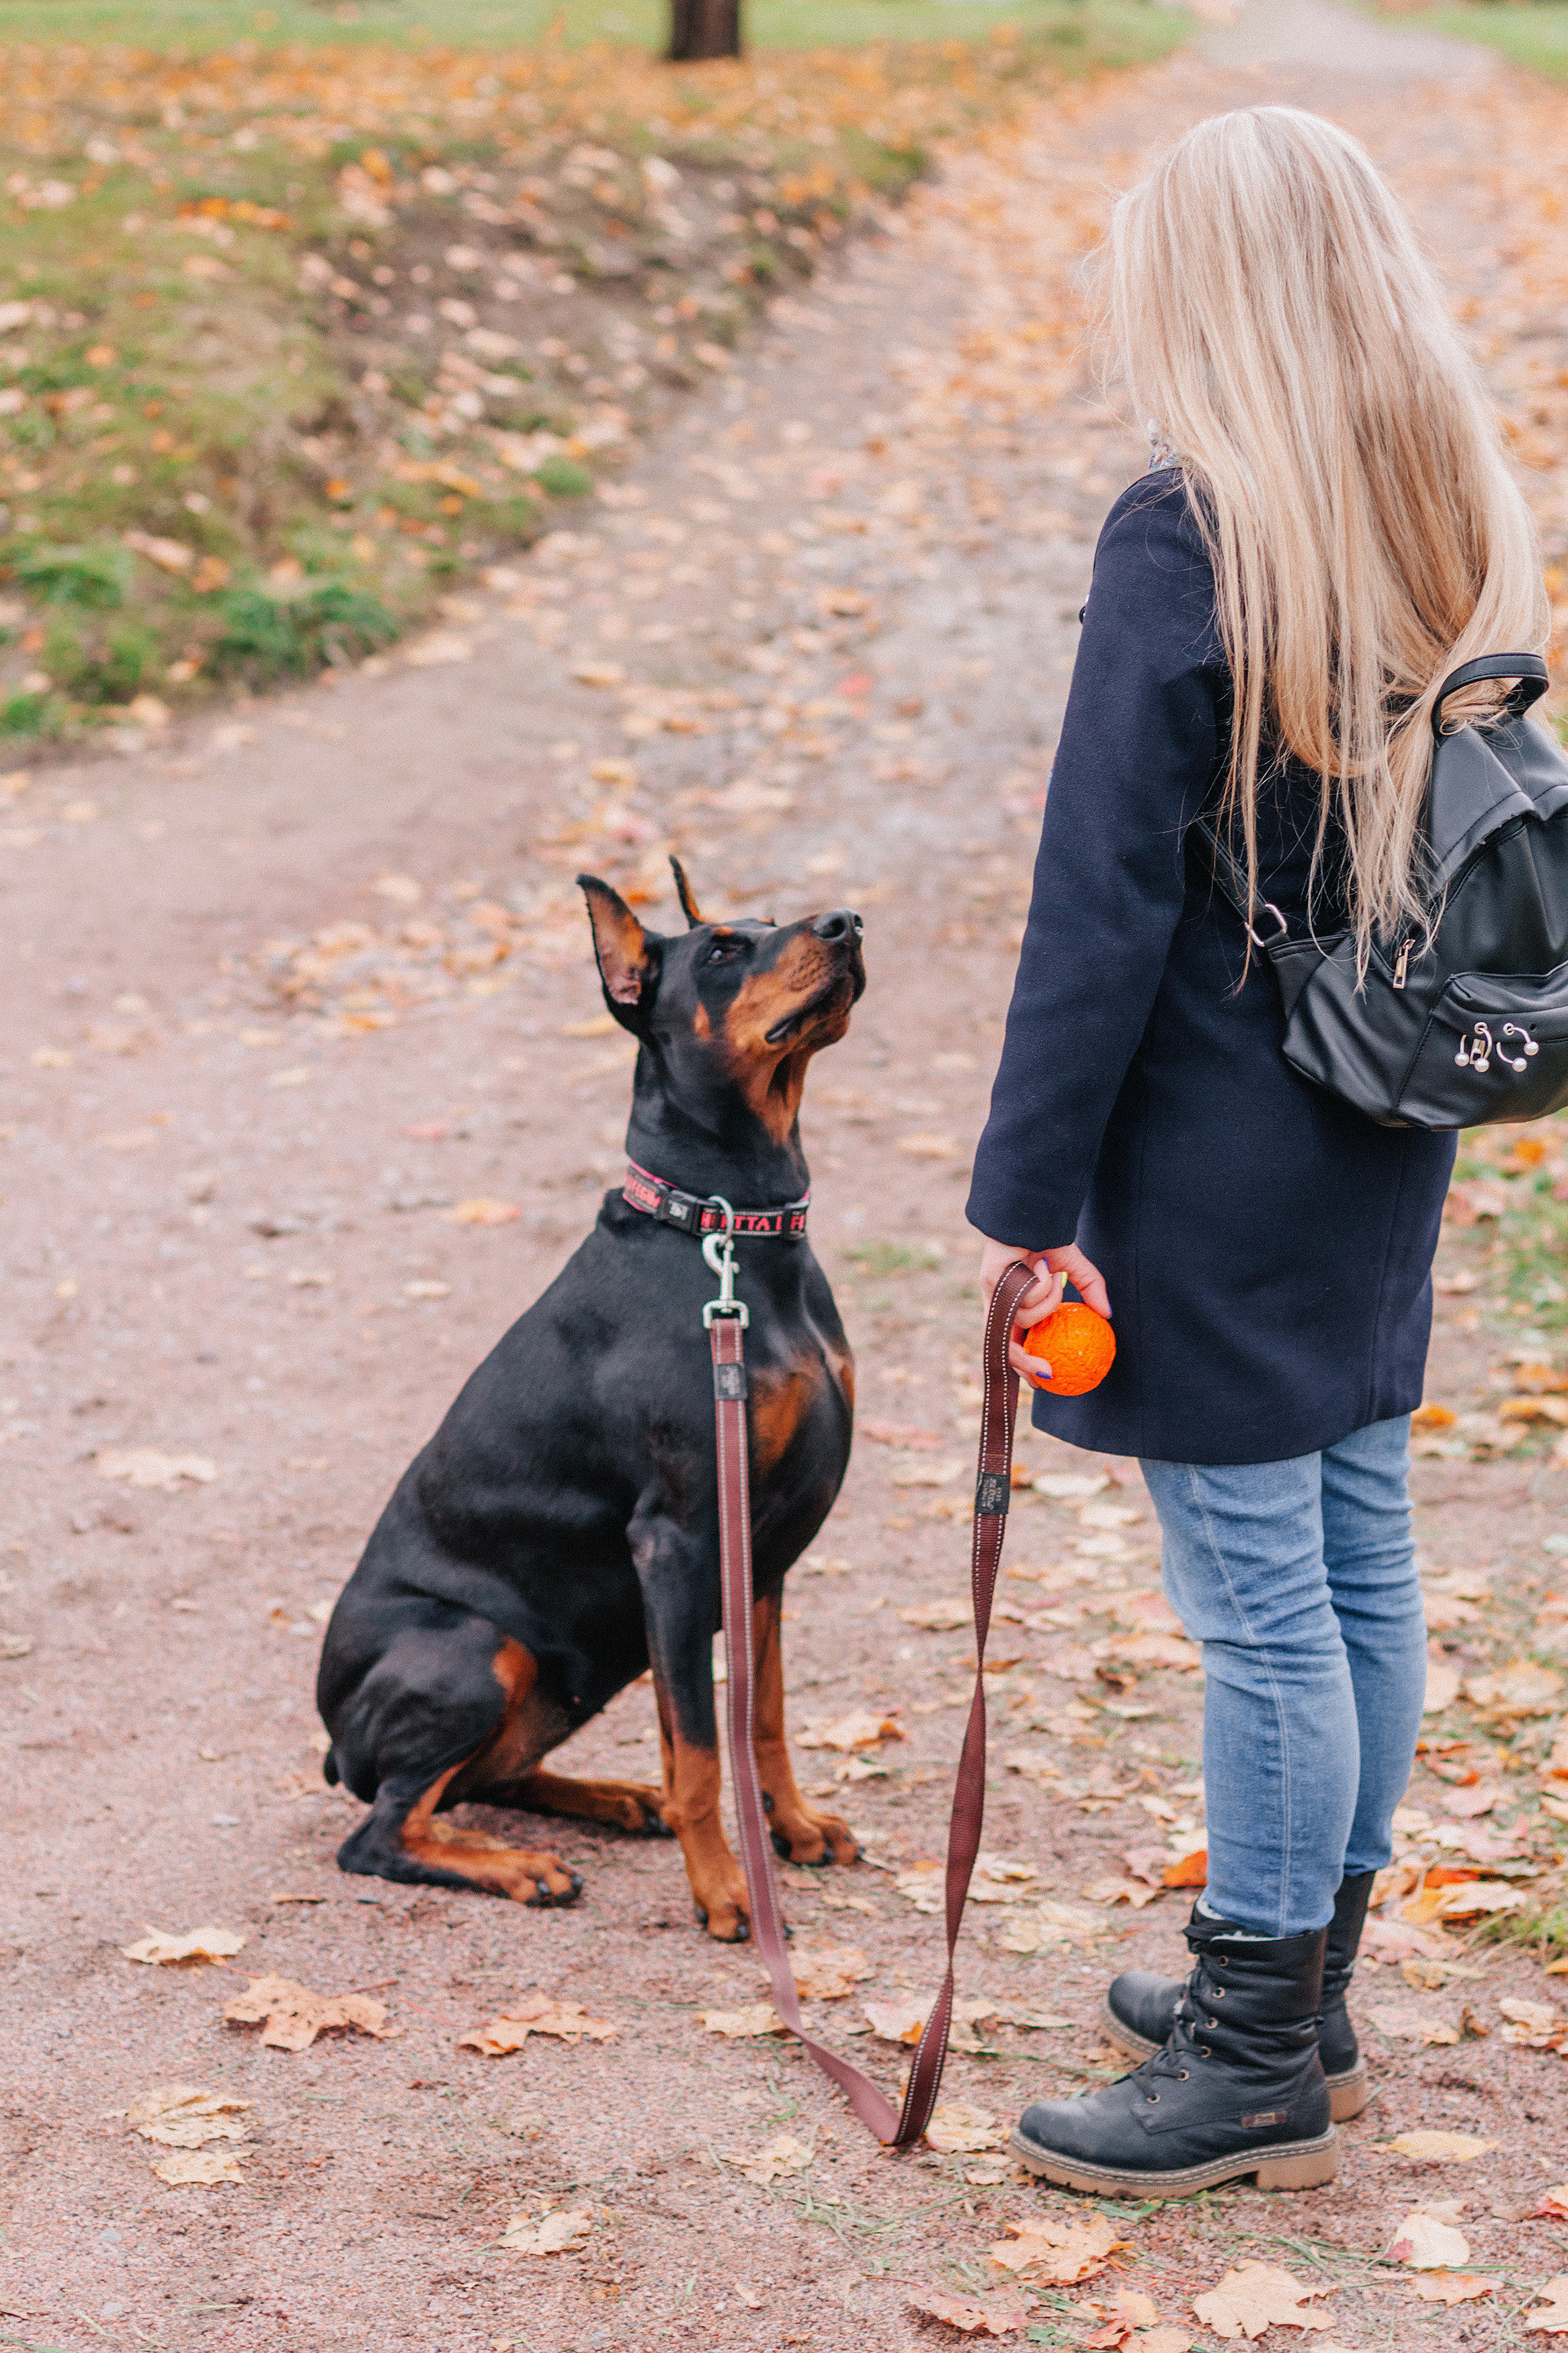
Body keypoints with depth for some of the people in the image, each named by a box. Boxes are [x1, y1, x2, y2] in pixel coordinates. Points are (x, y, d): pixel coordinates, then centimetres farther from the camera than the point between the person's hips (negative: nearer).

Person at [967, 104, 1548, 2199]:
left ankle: (1258, 2070, 12)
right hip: (1382, 1152, 8)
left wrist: (1027, 1186, -12)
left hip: (1218, 1161, -8)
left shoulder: (1189, 539, -18)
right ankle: (1301, 1994, 30)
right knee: (1357, 1557, 15)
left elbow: (1105, 899, -18)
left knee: (1257, 1600, 0)